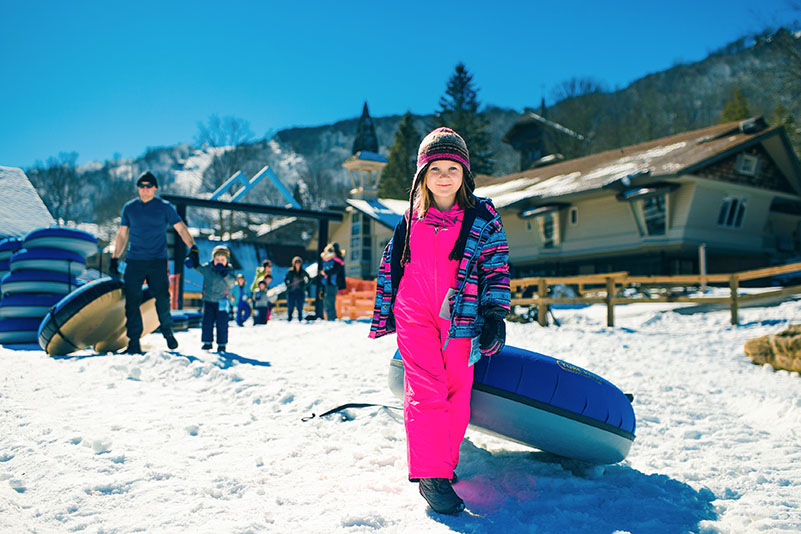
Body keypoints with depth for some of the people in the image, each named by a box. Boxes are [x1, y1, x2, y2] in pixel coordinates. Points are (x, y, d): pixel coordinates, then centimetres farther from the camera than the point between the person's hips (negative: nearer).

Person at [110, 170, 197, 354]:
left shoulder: (164, 207, 5)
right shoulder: (129, 208, 12)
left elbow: (180, 228, 1)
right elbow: (122, 235, 18)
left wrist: (193, 248, -13)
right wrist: (114, 259, 15)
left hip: (158, 261, -2)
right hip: (134, 261, 2)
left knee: (162, 297, -10)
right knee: (132, 301, -3)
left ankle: (167, 330, 15)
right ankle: (134, 343, 3)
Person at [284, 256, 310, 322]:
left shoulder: (303, 272, 3)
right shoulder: (290, 272, 1)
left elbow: (309, 279, 15)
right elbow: (285, 280, 13)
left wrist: (305, 286, 3)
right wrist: (288, 286, 0)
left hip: (300, 292, 0)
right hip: (291, 292, 0)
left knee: (300, 308, 2)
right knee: (290, 308, 1)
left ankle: (300, 320, 8)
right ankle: (289, 320, 10)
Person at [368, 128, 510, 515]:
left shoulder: (482, 218, 3)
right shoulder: (409, 220, 9)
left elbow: (497, 267, 2)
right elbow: (389, 267, 16)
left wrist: (494, 314, -5)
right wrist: (383, 314, 17)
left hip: (459, 318, 0)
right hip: (414, 316, 0)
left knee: (457, 392, 4)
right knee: (426, 391, -9)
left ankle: (445, 461, 22)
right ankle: (432, 476, -7)